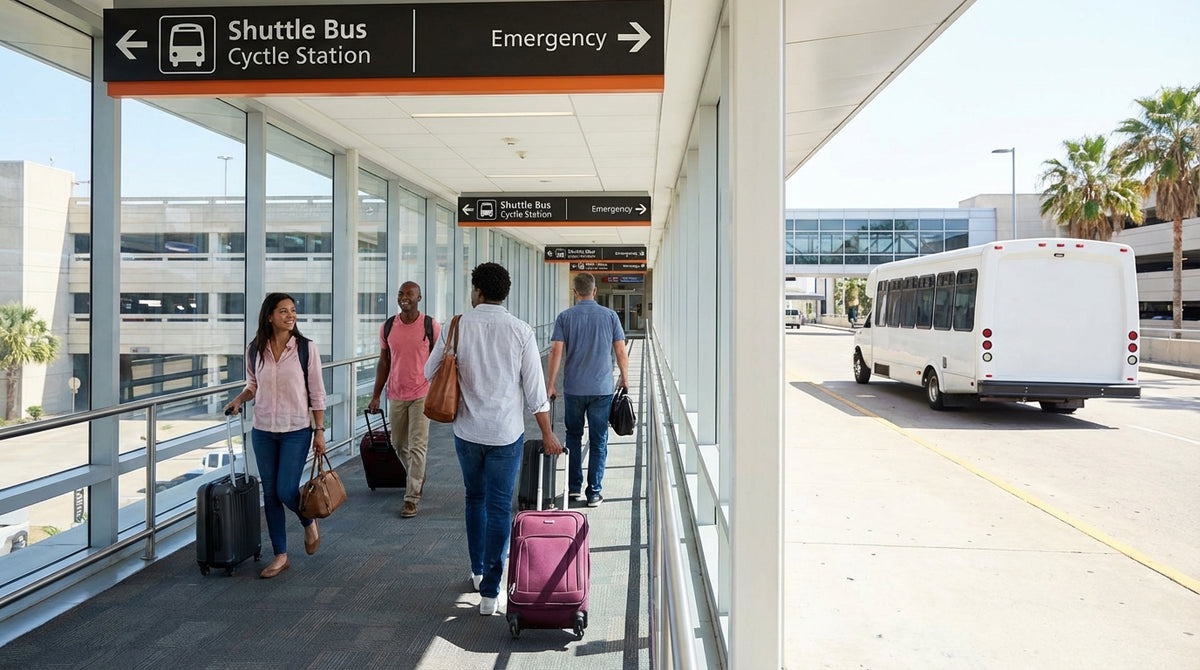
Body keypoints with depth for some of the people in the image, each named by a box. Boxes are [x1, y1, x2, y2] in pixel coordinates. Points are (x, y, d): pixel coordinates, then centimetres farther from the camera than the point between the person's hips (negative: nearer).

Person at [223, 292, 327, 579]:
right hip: (263, 431, 4)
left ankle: (309, 522, 28)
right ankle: (281, 556, 20)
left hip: (296, 430, -3)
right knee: (270, 494, 8)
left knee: (286, 491, -7)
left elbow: (317, 393, -4)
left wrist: (319, 430, -6)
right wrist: (239, 399, -4)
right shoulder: (255, 349, 1)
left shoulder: (306, 347, -8)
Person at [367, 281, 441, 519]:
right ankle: (418, 476, 42)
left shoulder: (431, 326, -7)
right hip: (396, 395, 4)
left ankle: (411, 498, 1)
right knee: (398, 444, 16)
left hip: (422, 395, -4)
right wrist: (376, 396, 6)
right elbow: (383, 362, 8)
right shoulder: (388, 327, 3)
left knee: (417, 447, -5)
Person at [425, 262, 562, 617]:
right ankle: (489, 590, 6)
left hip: (467, 431, 2)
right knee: (499, 508, 5)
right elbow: (535, 390, -7)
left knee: (475, 499, 21)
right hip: (507, 432, -2)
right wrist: (547, 433, 1)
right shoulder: (520, 331, -8)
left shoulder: (456, 327, -6)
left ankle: (478, 570, 36)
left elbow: (430, 372, 5)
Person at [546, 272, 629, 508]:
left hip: (573, 388, 1)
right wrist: (624, 380, 11)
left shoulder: (565, 317, -2)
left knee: (574, 437, 18)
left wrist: (550, 384, -2)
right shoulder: (610, 316, -2)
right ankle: (594, 493, 8)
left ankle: (575, 486, 21)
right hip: (602, 388, -1)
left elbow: (556, 351, -9)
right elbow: (621, 352, -2)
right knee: (598, 441, 6)